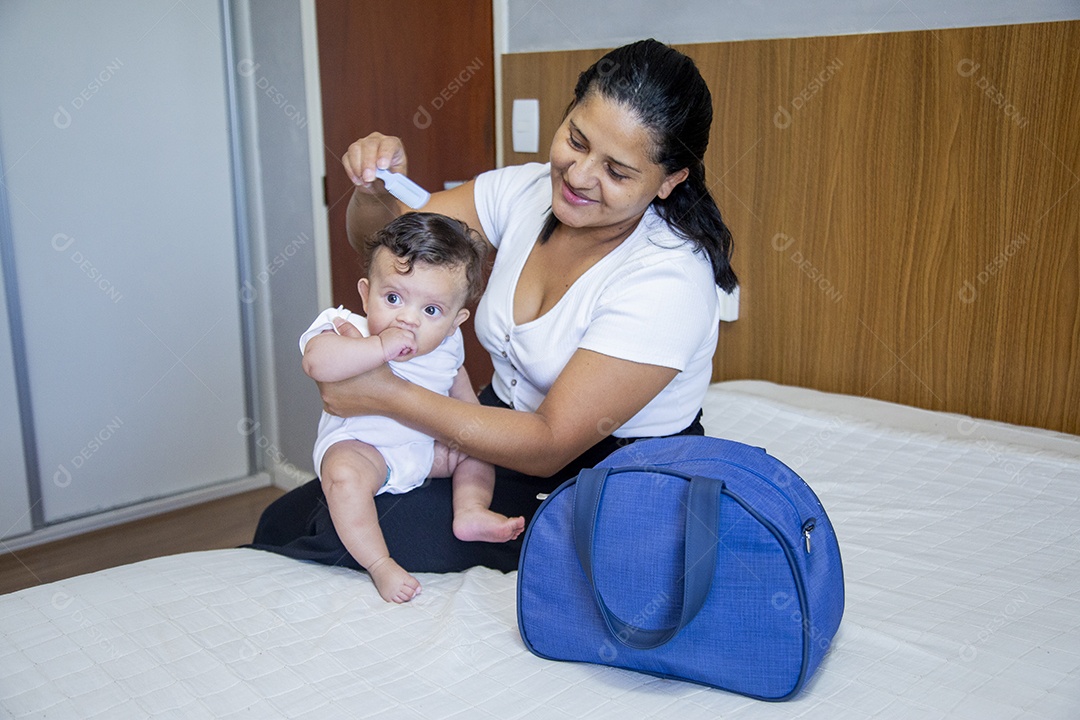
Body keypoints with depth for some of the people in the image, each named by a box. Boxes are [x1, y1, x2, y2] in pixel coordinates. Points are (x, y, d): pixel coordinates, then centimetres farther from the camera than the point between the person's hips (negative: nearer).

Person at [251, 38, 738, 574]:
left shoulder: (668, 280, -26)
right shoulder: (529, 191, -7)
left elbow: (551, 445, -26)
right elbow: (381, 237, 5)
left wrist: (387, 396, -26)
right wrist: (377, 190, -19)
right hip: (506, 432, 7)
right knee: (287, 519, -3)